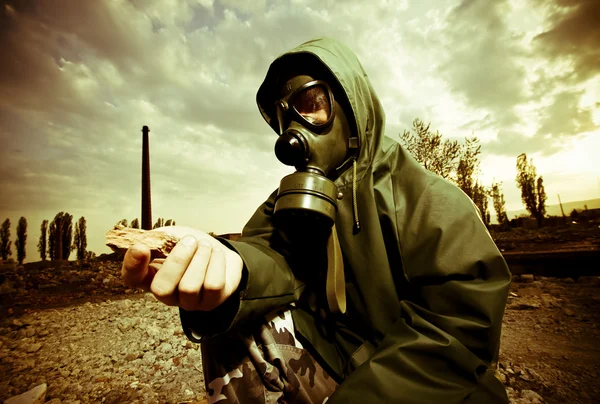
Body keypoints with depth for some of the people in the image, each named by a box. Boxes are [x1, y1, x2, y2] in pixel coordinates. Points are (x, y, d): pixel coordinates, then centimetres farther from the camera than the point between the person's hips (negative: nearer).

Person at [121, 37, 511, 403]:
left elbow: (460, 322, -18)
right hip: (331, 359, 3)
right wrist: (229, 264, -39)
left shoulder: (429, 199, -12)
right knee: (233, 325, -19)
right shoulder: (291, 197, 2)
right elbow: (273, 257, -16)